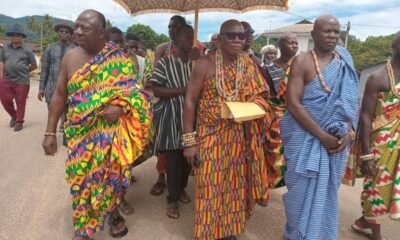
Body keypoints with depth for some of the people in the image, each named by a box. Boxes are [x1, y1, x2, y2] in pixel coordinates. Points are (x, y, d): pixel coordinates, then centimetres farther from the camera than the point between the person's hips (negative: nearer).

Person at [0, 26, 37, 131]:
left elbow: (34, 65, 5)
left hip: (22, 81, -3)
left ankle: (19, 122, 18)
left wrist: (24, 72, 7)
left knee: (20, 102, 3)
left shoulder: (27, 50, 0)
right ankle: (14, 116, 31)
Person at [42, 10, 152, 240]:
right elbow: (60, 95, 4)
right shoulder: (70, 57, 0)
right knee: (81, 177, 10)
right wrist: (50, 132, 4)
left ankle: (113, 213, 40)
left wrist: (121, 107, -27)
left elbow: (136, 92, -6)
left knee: (111, 174, 12)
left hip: (110, 131, -2)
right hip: (80, 132, 2)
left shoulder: (120, 59, -8)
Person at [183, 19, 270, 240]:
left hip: (238, 136, 4)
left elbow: (258, 98, 12)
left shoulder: (248, 65, 4)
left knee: (233, 184, 14)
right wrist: (189, 140, -13)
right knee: (210, 186, 3)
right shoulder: (206, 63, -9)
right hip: (210, 135, -4)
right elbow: (190, 101, -10)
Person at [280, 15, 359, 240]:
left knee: (327, 191, 15)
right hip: (306, 137, -4)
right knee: (304, 191, 5)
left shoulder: (345, 63, 6)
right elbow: (293, 104, -17)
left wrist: (348, 132, -9)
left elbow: (351, 102, 7)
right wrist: (322, 136, -19)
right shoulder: (302, 61, -9)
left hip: (336, 139, 5)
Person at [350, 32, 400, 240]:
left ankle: (364, 221, 37)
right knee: (378, 186, 7)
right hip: (382, 143, -6)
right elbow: (365, 117, -16)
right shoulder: (379, 78, -13)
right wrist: (366, 155, -18)